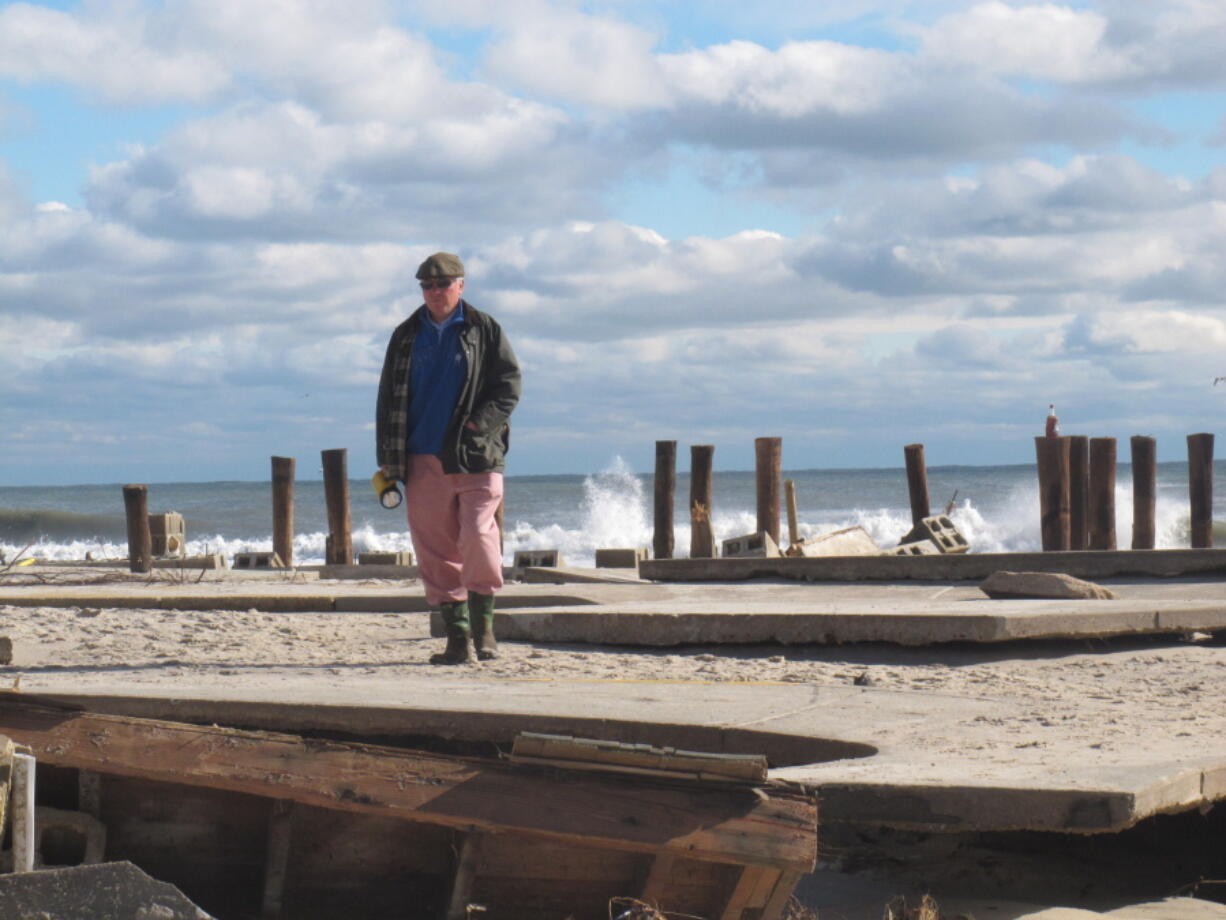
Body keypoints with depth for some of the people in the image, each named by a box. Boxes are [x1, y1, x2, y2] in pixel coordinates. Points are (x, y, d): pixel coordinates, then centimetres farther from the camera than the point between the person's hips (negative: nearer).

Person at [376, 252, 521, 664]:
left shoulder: (484, 331, 5)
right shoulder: (406, 336, 14)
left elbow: (509, 384, 2)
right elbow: (388, 399, 15)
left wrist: (481, 425, -12)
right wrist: (387, 460, 8)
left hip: (475, 458, -3)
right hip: (424, 460, 3)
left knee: (478, 537, -15)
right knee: (435, 552, 1)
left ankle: (483, 621, 2)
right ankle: (458, 637, 6)